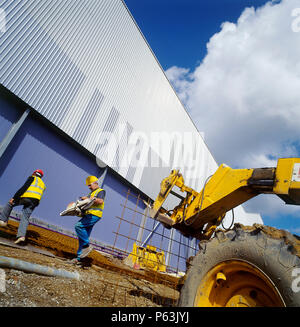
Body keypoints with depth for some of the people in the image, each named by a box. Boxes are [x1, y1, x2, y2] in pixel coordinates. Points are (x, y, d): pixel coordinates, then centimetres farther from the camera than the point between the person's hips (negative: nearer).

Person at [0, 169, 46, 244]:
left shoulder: (32, 178, 10)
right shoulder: (43, 184, 30)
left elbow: (24, 187, -3)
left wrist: (14, 197, -6)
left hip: (26, 197, -5)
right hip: (35, 202, 5)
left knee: (10, 204, 20)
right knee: (25, 218, 2)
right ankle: (21, 235, -14)